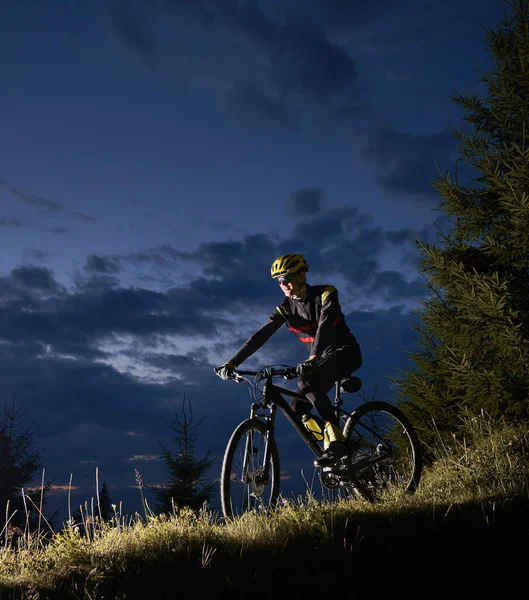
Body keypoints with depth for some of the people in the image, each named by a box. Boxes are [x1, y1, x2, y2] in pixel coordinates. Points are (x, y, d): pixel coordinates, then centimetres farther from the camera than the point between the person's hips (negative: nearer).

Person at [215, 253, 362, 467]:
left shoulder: (326, 294, -16)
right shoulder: (285, 309, -1)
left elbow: (325, 326, -33)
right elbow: (260, 336, -9)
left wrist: (313, 358, -49)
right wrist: (232, 362, -20)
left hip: (345, 352, -6)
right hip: (321, 359, 6)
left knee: (307, 383, -34)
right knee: (297, 411, -11)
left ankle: (336, 442, -30)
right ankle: (335, 442, 5)